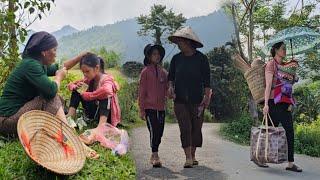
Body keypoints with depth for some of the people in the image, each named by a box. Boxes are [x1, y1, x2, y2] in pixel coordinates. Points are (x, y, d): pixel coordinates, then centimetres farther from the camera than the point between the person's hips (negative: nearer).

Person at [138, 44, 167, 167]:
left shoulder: (164, 72, 11)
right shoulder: (145, 71, -3)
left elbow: (167, 89, 16)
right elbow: (141, 92, -3)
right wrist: (141, 110, -6)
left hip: (161, 107, 5)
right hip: (150, 107, -5)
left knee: (160, 132, 9)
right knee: (154, 131, -10)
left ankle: (153, 156, 22)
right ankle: (155, 157, -5)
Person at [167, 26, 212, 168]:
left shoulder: (201, 58, -1)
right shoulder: (176, 58, 6)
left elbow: (207, 80, -1)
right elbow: (171, 76, 13)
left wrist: (207, 96, -7)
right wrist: (170, 87, -6)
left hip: (197, 99, -1)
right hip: (180, 100, 1)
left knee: (196, 128, 5)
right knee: (185, 128, -7)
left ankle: (193, 155, 21)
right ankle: (188, 158, -6)